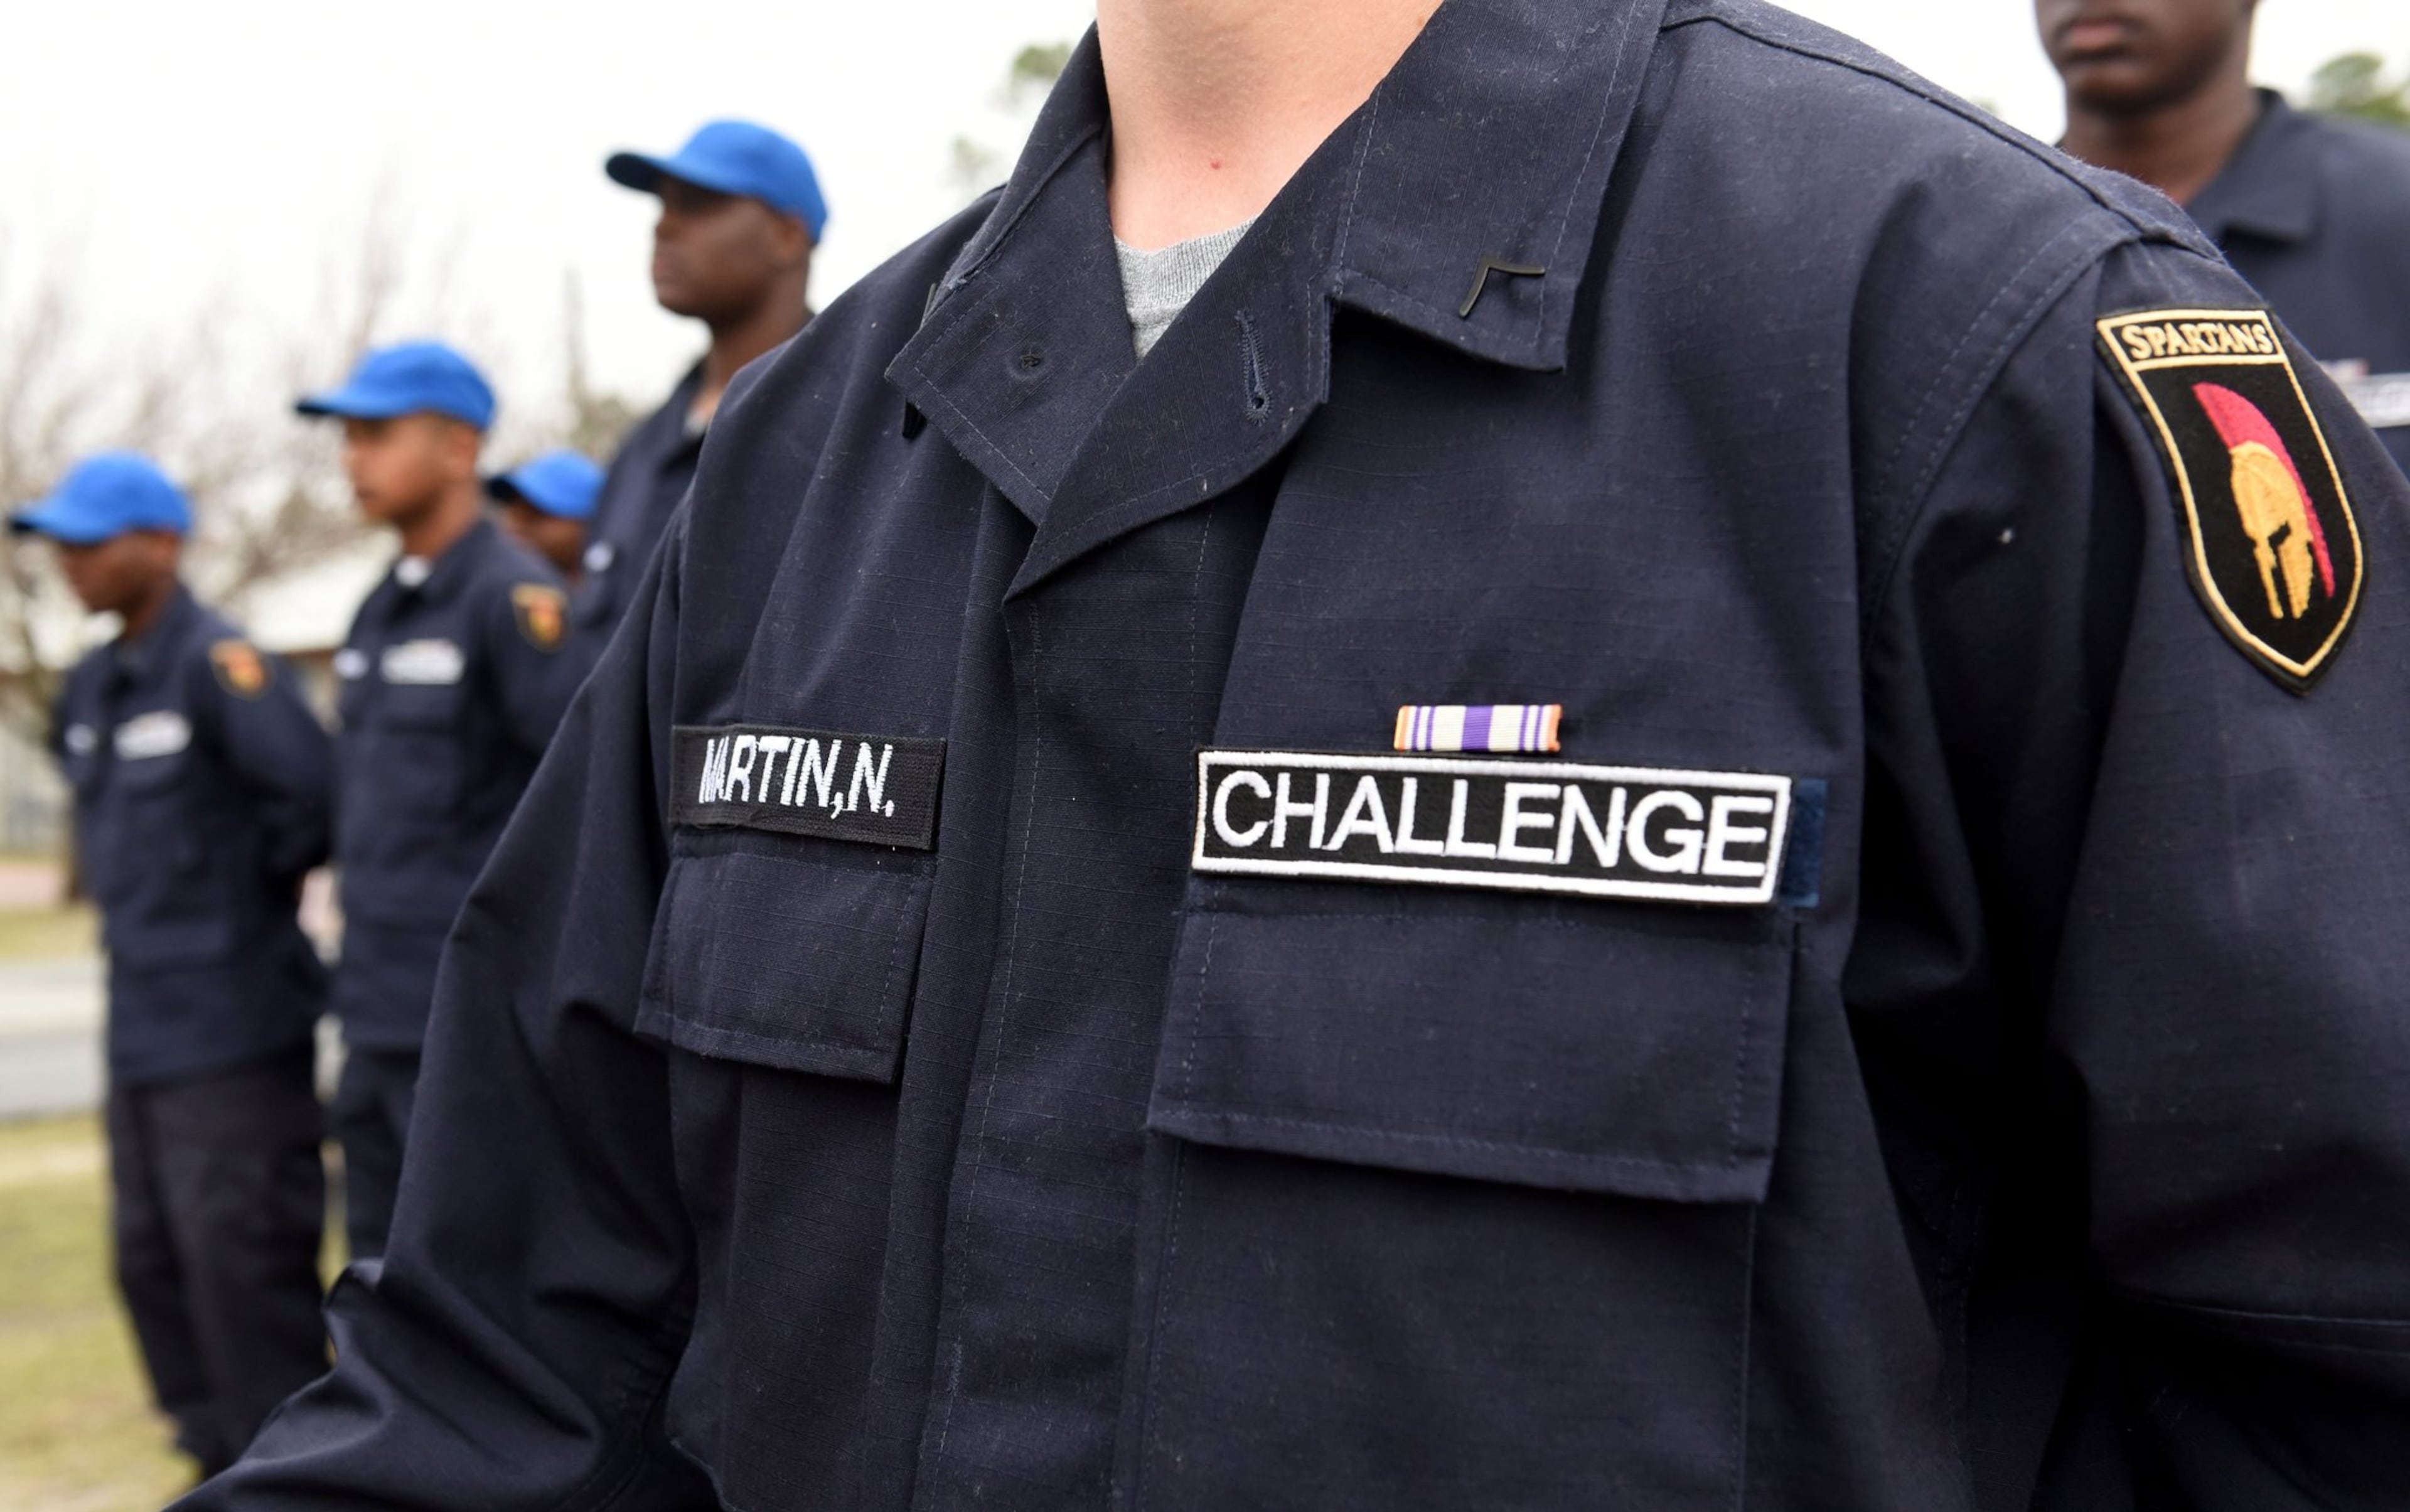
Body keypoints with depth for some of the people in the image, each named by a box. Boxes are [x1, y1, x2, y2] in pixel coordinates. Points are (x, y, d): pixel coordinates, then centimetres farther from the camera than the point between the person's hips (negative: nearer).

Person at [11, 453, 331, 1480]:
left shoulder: (216, 663, -15)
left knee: (237, 1260, -4)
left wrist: (254, 886, -10)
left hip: (232, 1026, -9)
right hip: (139, 1028, 9)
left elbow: (312, 788, -25)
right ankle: (220, 1462, 27)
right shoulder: (91, 686, 12)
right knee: (152, 1260, 15)